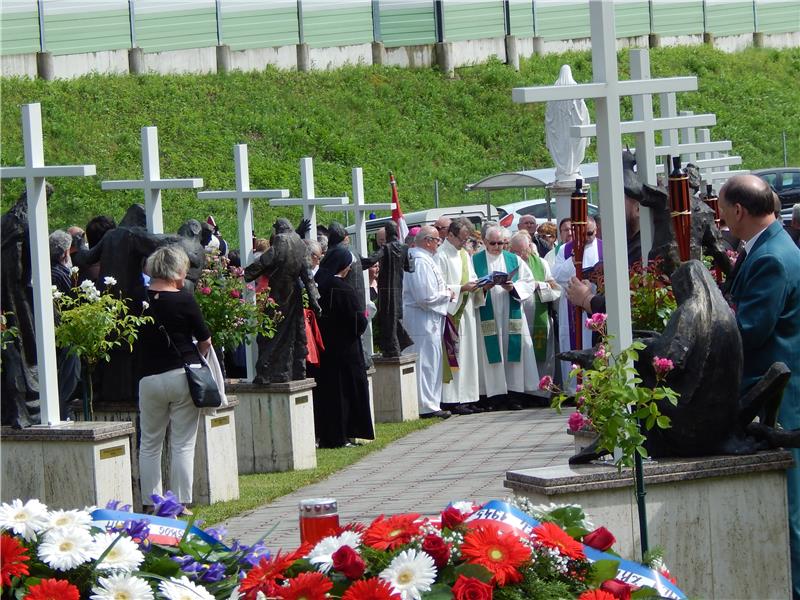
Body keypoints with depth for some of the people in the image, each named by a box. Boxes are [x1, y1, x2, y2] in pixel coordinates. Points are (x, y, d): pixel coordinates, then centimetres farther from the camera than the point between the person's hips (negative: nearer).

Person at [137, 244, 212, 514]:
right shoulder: (184, 299, -10)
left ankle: (150, 502, 13)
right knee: (183, 444, 4)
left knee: (149, 444, 12)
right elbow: (205, 341, -4)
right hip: (182, 377, -2)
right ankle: (181, 502, 4)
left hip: (149, 377, 3)